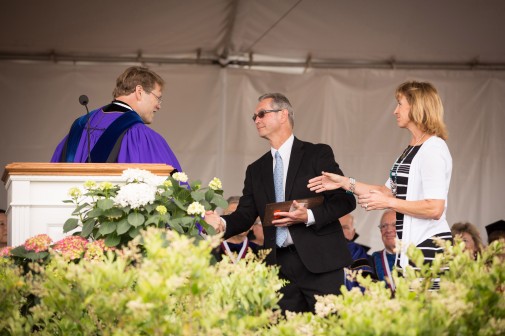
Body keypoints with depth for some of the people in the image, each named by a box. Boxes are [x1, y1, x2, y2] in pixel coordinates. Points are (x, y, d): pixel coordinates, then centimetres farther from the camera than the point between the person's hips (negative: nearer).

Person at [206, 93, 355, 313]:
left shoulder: (318, 154, 2)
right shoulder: (256, 170, 17)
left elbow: (346, 200, -3)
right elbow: (245, 215, 9)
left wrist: (309, 216, -17)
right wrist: (222, 224, -13)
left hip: (319, 260, -4)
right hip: (280, 265, 4)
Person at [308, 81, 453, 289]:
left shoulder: (433, 148, -13)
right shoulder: (411, 149, 17)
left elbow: (435, 208, -20)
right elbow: (389, 190, 19)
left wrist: (387, 202, -17)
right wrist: (344, 182, 14)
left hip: (429, 248, -9)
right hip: (410, 248, 9)